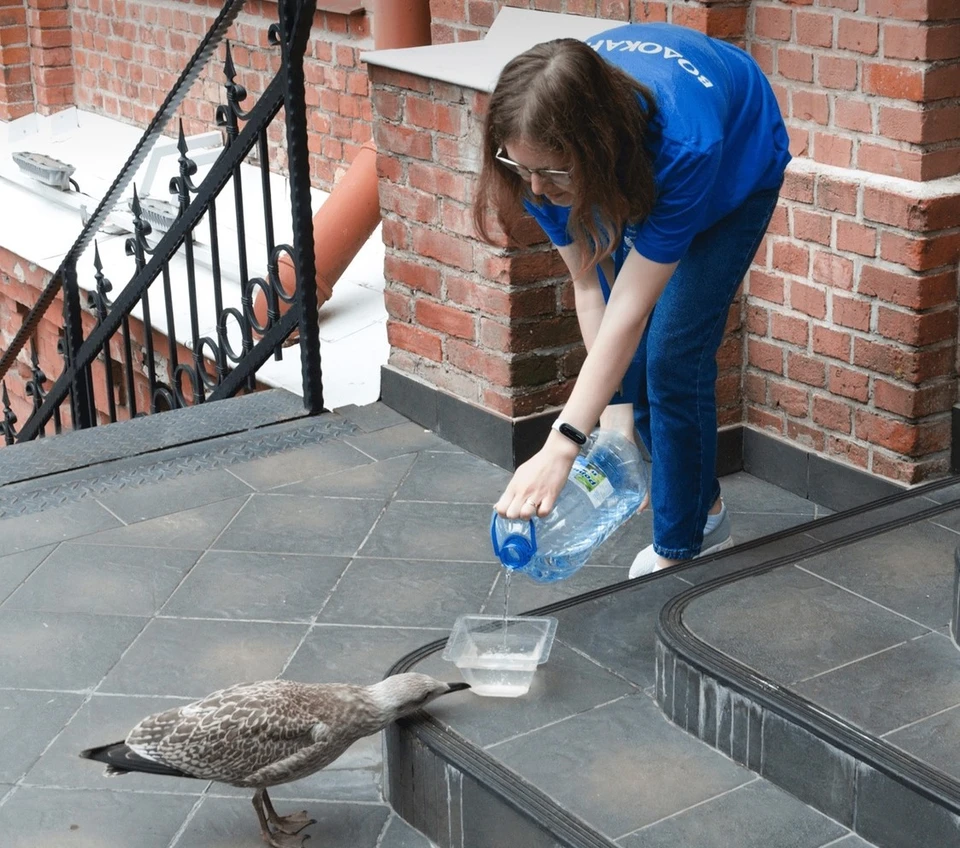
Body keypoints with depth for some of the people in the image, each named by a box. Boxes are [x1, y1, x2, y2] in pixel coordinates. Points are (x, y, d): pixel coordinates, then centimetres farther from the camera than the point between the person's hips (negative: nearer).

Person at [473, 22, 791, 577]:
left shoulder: (682, 146, -47)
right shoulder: (543, 148, -33)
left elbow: (630, 309, -44)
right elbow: (590, 287, -23)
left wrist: (562, 447, -47)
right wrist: (616, 404, -29)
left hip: (738, 163, -4)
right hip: (635, 174, 5)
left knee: (672, 355, -14)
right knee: (630, 358, 0)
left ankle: (680, 551, 2)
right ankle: (706, 512, 22)